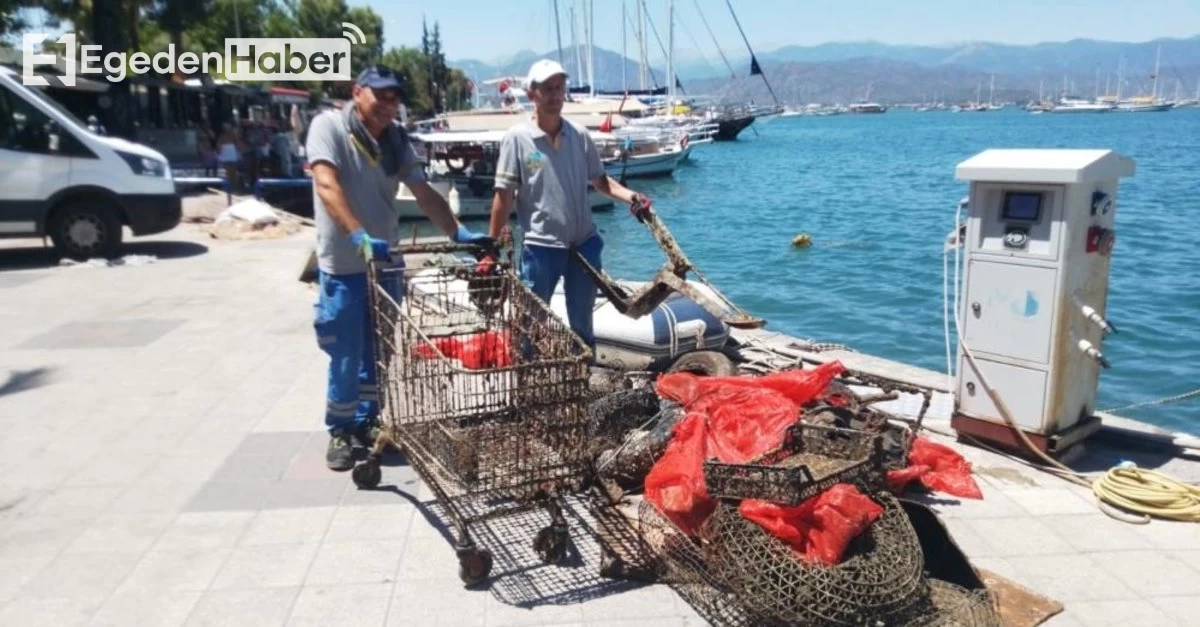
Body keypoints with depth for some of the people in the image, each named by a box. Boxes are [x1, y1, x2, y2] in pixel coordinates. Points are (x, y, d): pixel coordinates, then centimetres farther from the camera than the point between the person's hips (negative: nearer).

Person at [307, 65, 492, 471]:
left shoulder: (396, 139, 7)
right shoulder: (329, 126, -10)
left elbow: (425, 194, 4)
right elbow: (328, 186, -24)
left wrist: (459, 234, -9)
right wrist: (359, 236, -37)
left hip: (386, 261, 6)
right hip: (343, 264, -5)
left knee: (380, 352, 13)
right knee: (346, 356, 2)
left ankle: (367, 422, 30)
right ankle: (340, 431, 20)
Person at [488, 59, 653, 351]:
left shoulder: (580, 135, 3)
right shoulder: (516, 138, -7)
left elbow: (599, 179, 11)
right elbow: (504, 196, -7)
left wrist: (630, 196, -7)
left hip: (584, 243, 4)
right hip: (540, 247, -3)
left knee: (582, 324, 16)